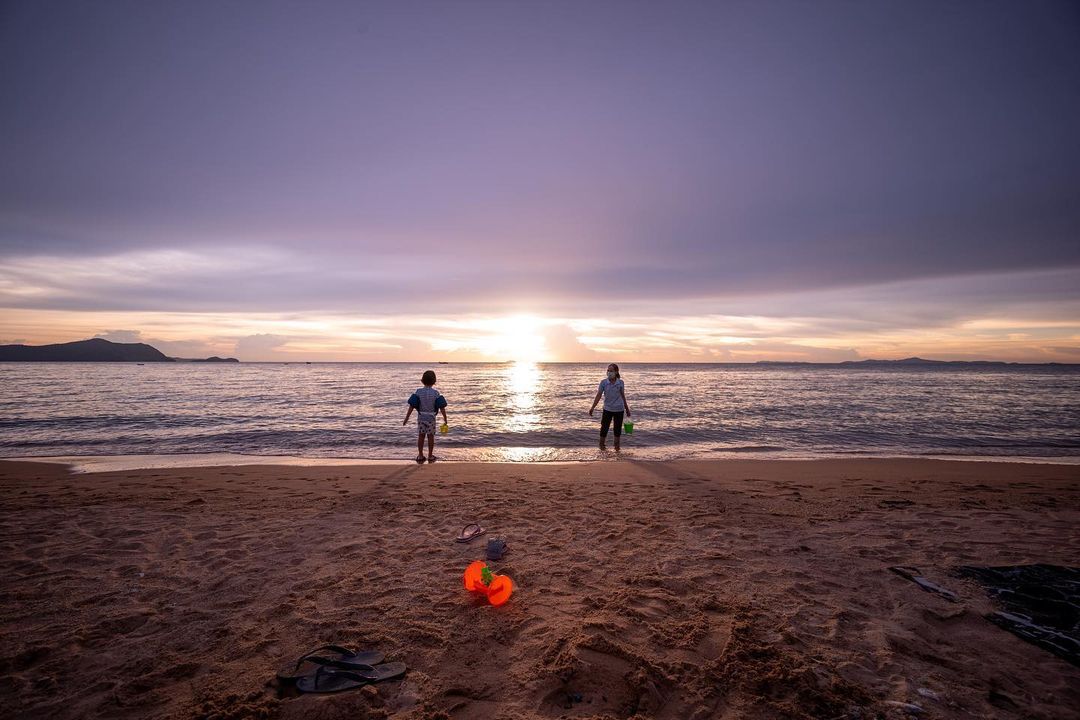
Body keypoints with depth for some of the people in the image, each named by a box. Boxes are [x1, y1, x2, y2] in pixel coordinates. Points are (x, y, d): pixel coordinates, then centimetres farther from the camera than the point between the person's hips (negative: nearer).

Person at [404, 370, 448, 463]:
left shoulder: (418, 392, -8)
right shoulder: (436, 393, -11)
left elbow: (412, 406, -10)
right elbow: (442, 407, -12)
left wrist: (406, 418, -4)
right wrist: (445, 418, 0)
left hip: (421, 417, 1)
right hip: (431, 417, -1)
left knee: (421, 436, 12)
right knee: (431, 436, 10)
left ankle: (420, 456, 18)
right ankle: (430, 456, 18)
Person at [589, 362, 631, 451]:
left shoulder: (620, 382, -3)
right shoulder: (603, 382, -6)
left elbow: (623, 396, 8)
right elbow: (598, 395, -5)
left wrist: (627, 408, 14)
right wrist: (593, 407, -11)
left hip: (619, 409, 1)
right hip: (607, 409, -1)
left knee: (618, 428, 7)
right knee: (604, 427, 0)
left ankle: (617, 446, 23)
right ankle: (602, 444, 19)